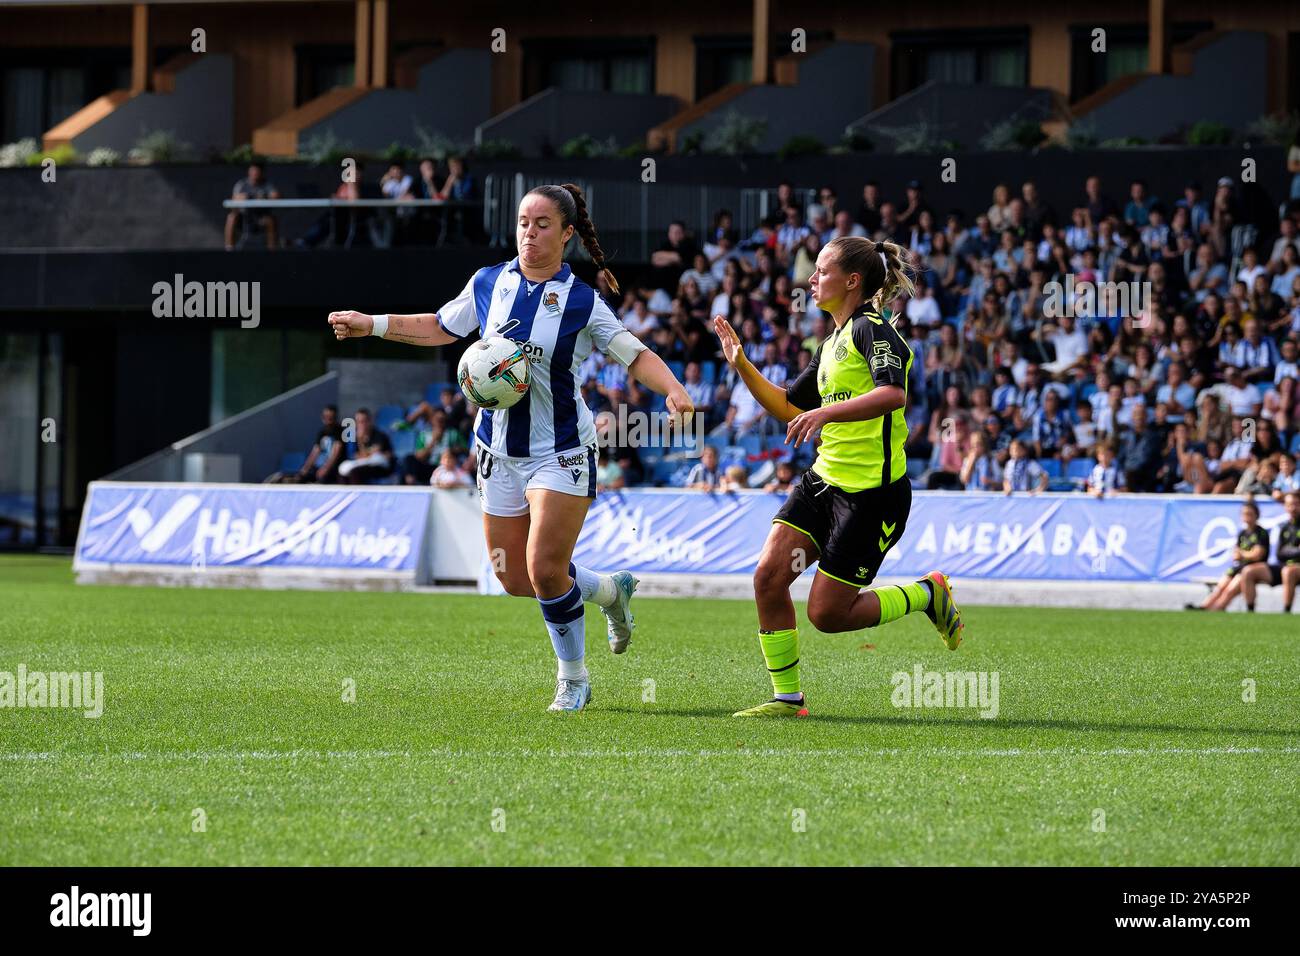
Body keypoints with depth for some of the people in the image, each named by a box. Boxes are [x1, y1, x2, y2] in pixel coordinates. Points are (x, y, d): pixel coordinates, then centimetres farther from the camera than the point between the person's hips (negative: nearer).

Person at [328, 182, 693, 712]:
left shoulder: (583, 301, -9)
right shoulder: (488, 283, 2)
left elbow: (637, 355, -7)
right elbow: (441, 327, 17)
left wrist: (673, 389, -25)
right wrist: (373, 324, 11)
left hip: (561, 451, -5)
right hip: (499, 450, 5)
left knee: (544, 571, -14)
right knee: (515, 580, 6)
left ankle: (573, 679, 8)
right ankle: (610, 590, 33)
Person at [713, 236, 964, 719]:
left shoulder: (872, 329, -12)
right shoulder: (833, 343, 16)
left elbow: (893, 393, -30)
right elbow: (789, 408, 25)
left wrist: (826, 412, -40)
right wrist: (741, 365, 13)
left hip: (874, 493, -8)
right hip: (824, 480, 8)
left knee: (827, 614, -5)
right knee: (768, 575, -8)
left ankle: (928, 594, 17)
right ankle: (787, 697, 2)